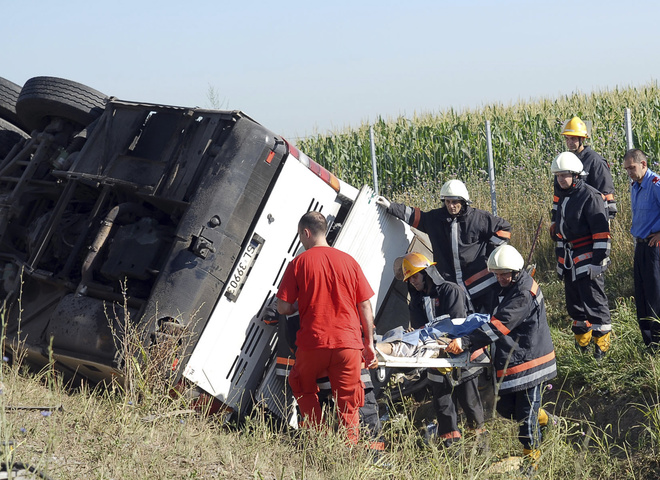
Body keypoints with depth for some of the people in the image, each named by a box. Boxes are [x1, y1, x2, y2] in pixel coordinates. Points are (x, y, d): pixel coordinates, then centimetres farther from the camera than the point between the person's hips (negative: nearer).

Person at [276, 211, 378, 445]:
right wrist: (369, 343, 13)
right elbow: (365, 306, 6)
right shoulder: (348, 261, 6)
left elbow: (283, 308, -2)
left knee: (304, 390, 23)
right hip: (348, 343, 2)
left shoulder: (298, 263, -1)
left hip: (313, 342, -1)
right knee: (347, 403, 8)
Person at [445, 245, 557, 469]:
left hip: (529, 358, -10)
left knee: (526, 411, -1)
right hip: (511, 358, 10)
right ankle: (543, 418, 40)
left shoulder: (524, 294, -23)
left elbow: (499, 326, -29)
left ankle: (532, 455, 15)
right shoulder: (511, 287, 9)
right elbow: (498, 322, 22)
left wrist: (465, 343, -32)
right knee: (505, 407, 16)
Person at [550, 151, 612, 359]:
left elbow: (601, 231, -16)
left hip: (587, 259, -9)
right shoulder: (562, 196, 14)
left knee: (594, 302, -7)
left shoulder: (589, 196, -13)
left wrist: (598, 260, -20)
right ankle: (582, 343, 23)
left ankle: (602, 344, -1)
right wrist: (560, 257, 23)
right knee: (574, 303, 13)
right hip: (569, 260, 9)